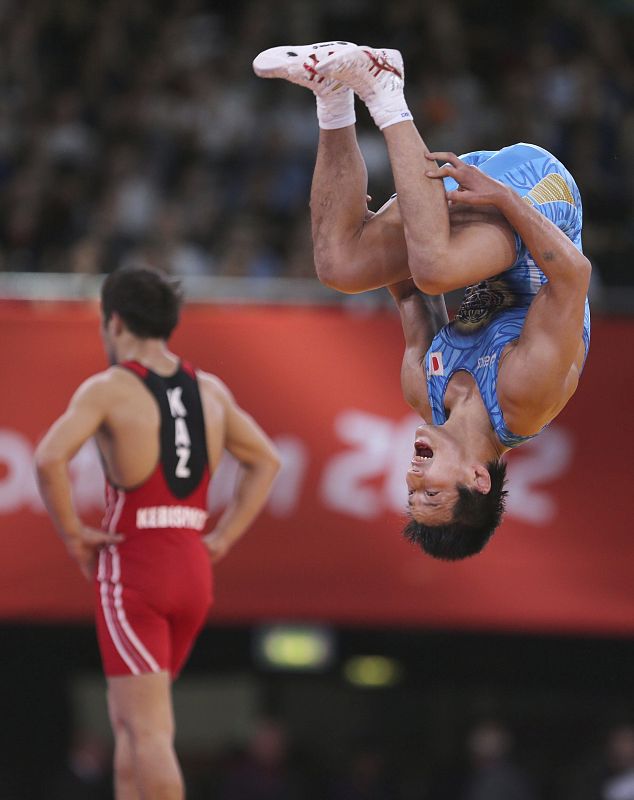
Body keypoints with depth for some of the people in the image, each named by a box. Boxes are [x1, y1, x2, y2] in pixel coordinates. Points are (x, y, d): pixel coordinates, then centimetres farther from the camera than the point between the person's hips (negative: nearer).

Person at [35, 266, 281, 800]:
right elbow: (266, 461, 20)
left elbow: (50, 459, -22)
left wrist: (73, 536, -10)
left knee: (149, 730, -9)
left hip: (132, 566, -6)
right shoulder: (209, 389, 11)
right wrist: (223, 539, 15)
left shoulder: (107, 389, -7)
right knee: (128, 720, 20)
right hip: (194, 567, 6)